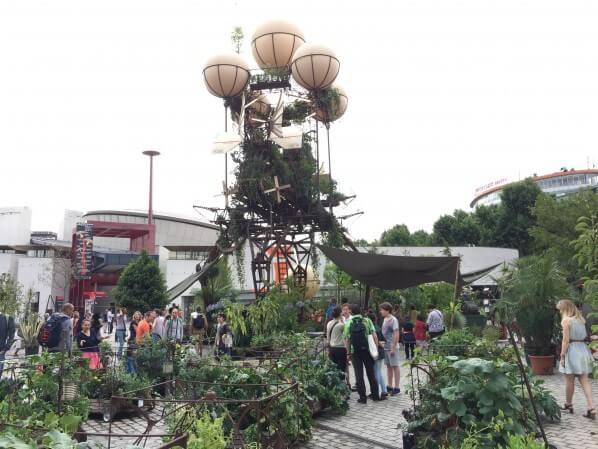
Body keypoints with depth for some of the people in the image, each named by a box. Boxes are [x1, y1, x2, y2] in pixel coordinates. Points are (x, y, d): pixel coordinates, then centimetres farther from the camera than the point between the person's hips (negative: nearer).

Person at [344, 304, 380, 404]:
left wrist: (348, 353, 3)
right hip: (367, 350, 1)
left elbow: (347, 340, -4)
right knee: (371, 373, 14)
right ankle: (375, 395, 20)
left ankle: (362, 397, 7)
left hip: (355, 352, -1)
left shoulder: (348, 323, -3)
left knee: (359, 375, 6)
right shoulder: (367, 321, -2)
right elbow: (374, 336, -6)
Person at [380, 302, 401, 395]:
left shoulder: (393, 320, -14)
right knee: (388, 366, 14)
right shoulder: (385, 319, 11)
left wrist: (393, 347, -19)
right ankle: (389, 386, 23)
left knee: (395, 366, 1)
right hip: (385, 347, 8)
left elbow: (396, 334, -18)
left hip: (392, 347, -8)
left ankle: (397, 387, 8)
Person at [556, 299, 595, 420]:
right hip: (583, 349, 6)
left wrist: (562, 356, -10)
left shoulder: (566, 320, -10)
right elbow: (585, 336, 9)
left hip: (572, 350, -6)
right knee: (585, 380, 5)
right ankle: (591, 408, -4)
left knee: (569, 380, 8)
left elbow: (566, 340, -13)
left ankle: (568, 405, 22)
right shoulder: (581, 319, 10)